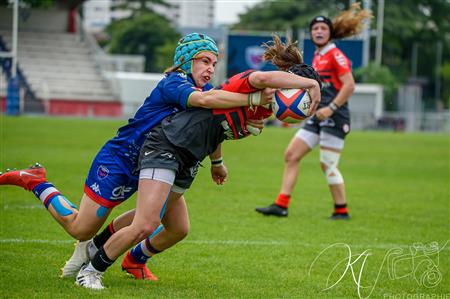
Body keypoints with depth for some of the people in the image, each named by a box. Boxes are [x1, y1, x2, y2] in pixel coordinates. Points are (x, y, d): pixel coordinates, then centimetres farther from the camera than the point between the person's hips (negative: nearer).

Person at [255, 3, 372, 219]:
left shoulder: (335, 55, -8)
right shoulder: (317, 57, 17)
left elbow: (349, 85, -16)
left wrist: (331, 108, -20)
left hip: (334, 118, -9)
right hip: (317, 118, 9)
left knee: (327, 165, -8)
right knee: (291, 155, 3)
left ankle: (341, 210, 4)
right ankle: (281, 205, 3)